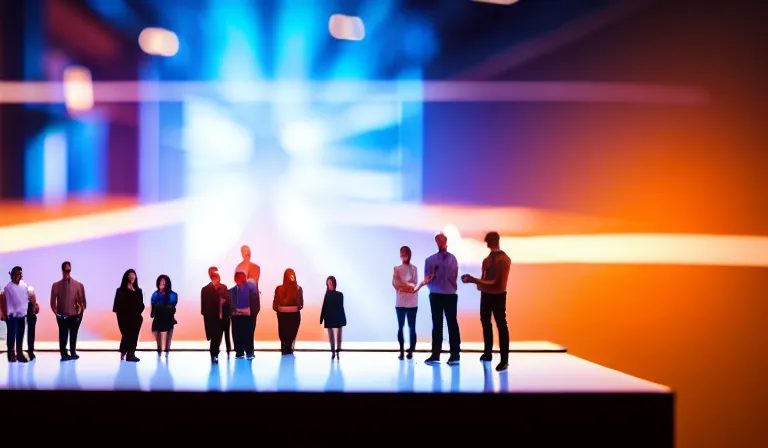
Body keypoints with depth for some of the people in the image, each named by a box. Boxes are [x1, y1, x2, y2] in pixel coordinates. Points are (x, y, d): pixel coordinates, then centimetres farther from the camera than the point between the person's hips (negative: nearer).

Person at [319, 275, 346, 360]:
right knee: (331, 337, 7)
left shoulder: (339, 294, -2)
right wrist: (322, 319, 1)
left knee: (338, 336, -4)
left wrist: (343, 320, -5)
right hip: (329, 319, 3)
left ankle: (337, 352, -4)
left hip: (337, 319, -3)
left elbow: (341, 308, -3)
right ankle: (333, 352, 13)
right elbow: (324, 307, 4)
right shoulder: (327, 294, 5)